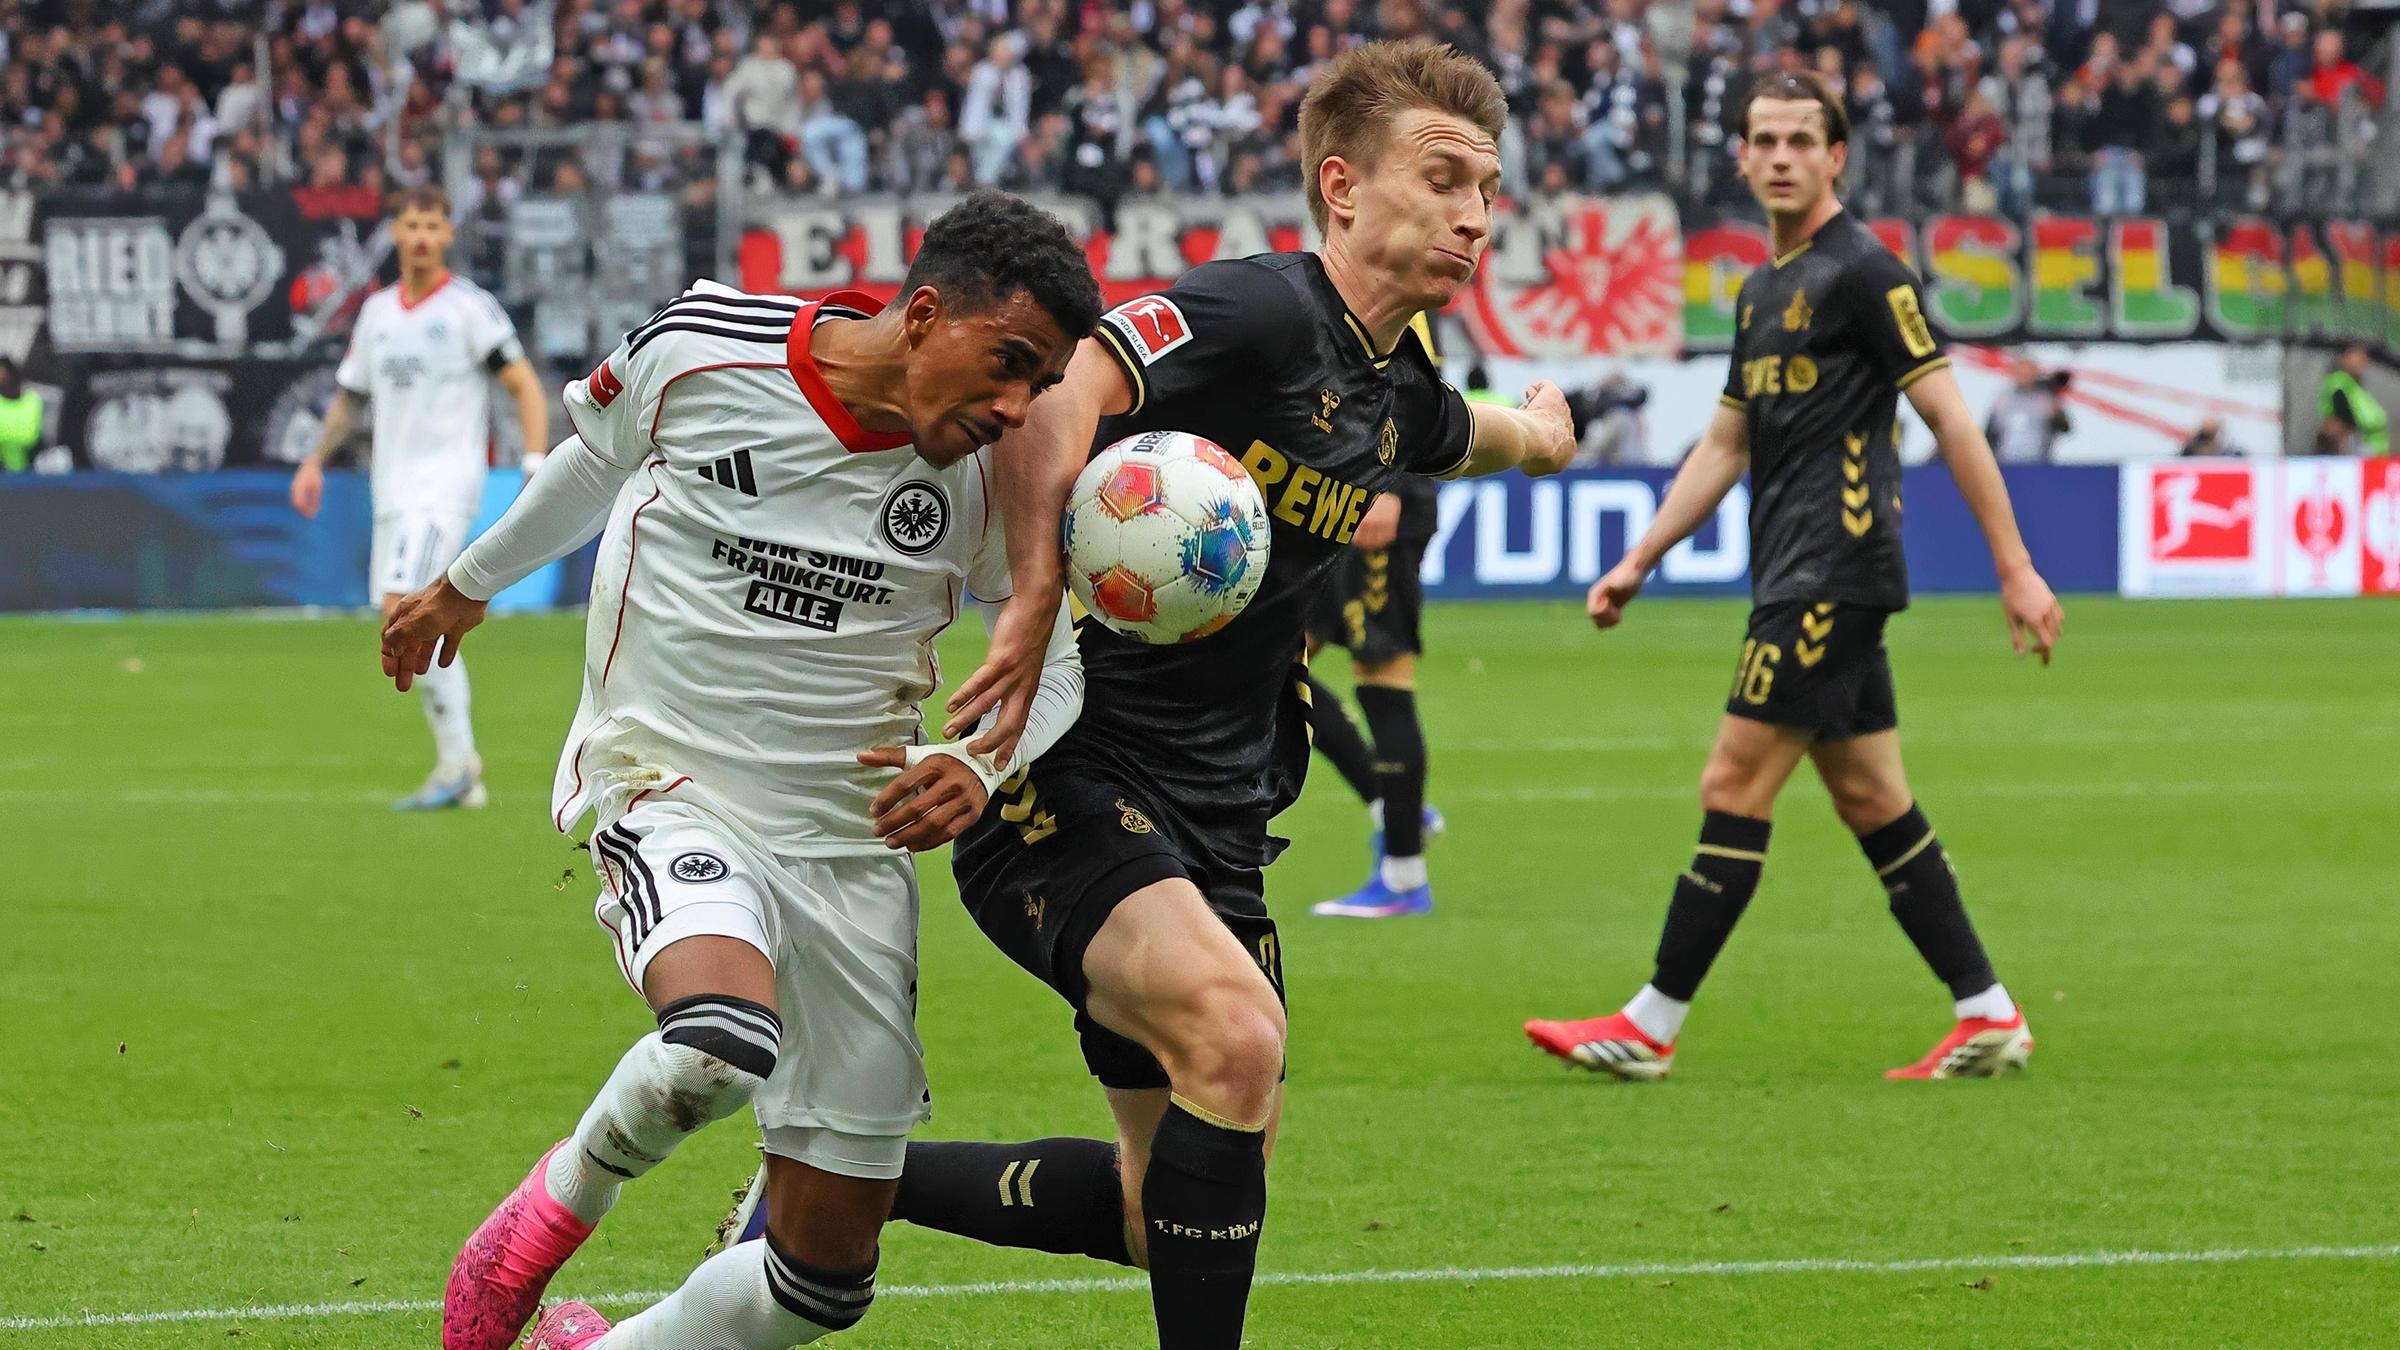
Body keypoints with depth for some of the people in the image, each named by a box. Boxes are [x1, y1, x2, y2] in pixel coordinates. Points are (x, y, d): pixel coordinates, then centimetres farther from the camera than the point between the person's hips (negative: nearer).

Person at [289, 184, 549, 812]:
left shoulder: (469, 306, -5)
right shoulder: (377, 311, 14)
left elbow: (526, 388, -8)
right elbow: (350, 394, 27)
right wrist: (316, 460, 17)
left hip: (446, 483, -7)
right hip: (393, 488, 7)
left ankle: (457, 761, -17)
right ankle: (459, 770, 12)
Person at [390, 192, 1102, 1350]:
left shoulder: (994, 473, -7)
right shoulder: (699, 351, -12)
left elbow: (1058, 657, 5)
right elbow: (595, 462, 9)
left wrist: (984, 767, -18)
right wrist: (468, 585, 27)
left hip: (851, 839, 4)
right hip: (667, 788, -3)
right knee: (720, 1042, -37)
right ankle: (563, 1198, -5)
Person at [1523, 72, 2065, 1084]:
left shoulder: (1862, 272, -9)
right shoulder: (1762, 290, 18)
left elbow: (1949, 417, -11)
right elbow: (1725, 446, 25)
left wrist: (2015, 570, -14)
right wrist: (1640, 561, 20)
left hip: (1833, 575, -9)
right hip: (1794, 583, 9)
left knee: (1735, 787, -8)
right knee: (1872, 801, 8)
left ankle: (1651, 1028, -5)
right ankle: (1988, 1017, 11)